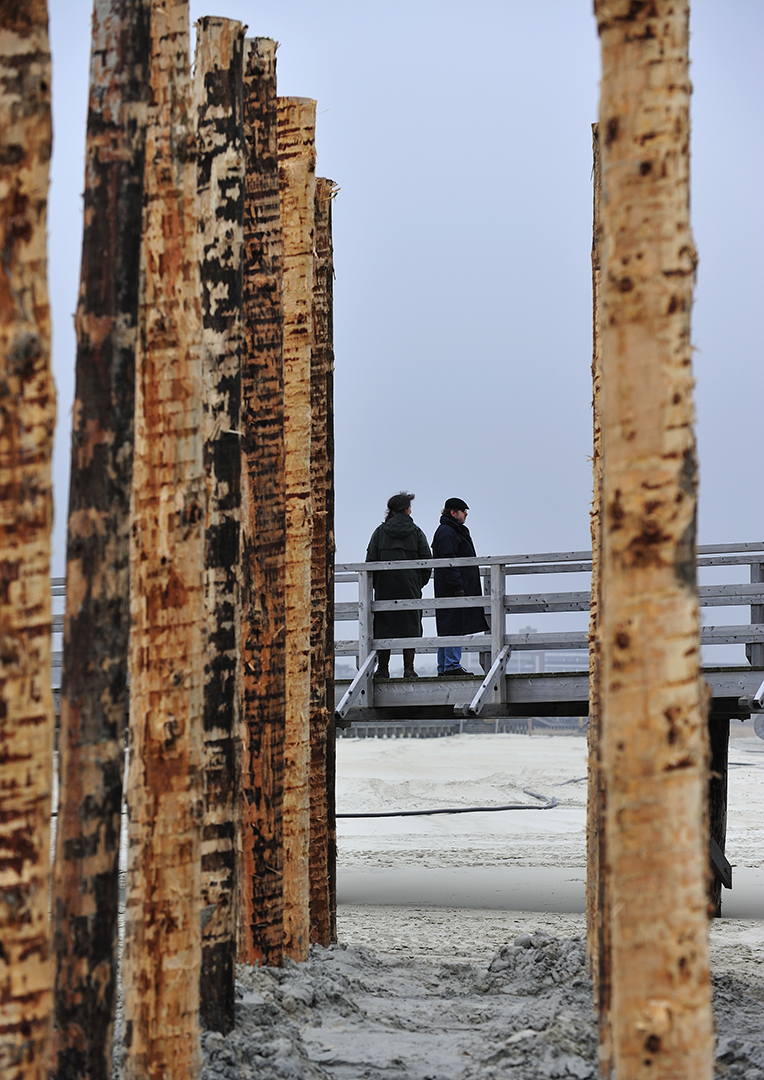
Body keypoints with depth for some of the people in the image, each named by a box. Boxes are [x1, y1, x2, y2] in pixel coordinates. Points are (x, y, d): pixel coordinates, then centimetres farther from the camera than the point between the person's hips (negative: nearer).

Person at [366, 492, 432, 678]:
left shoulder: (380, 532, 3)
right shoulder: (416, 532, 2)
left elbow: (371, 560, 1)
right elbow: (426, 560, 1)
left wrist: (375, 583, 8)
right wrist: (420, 582, 12)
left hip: (385, 587, 1)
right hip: (410, 586, -1)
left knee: (383, 625, 4)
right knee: (410, 625, 3)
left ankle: (382, 669, 3)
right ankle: (409, 669, -2)